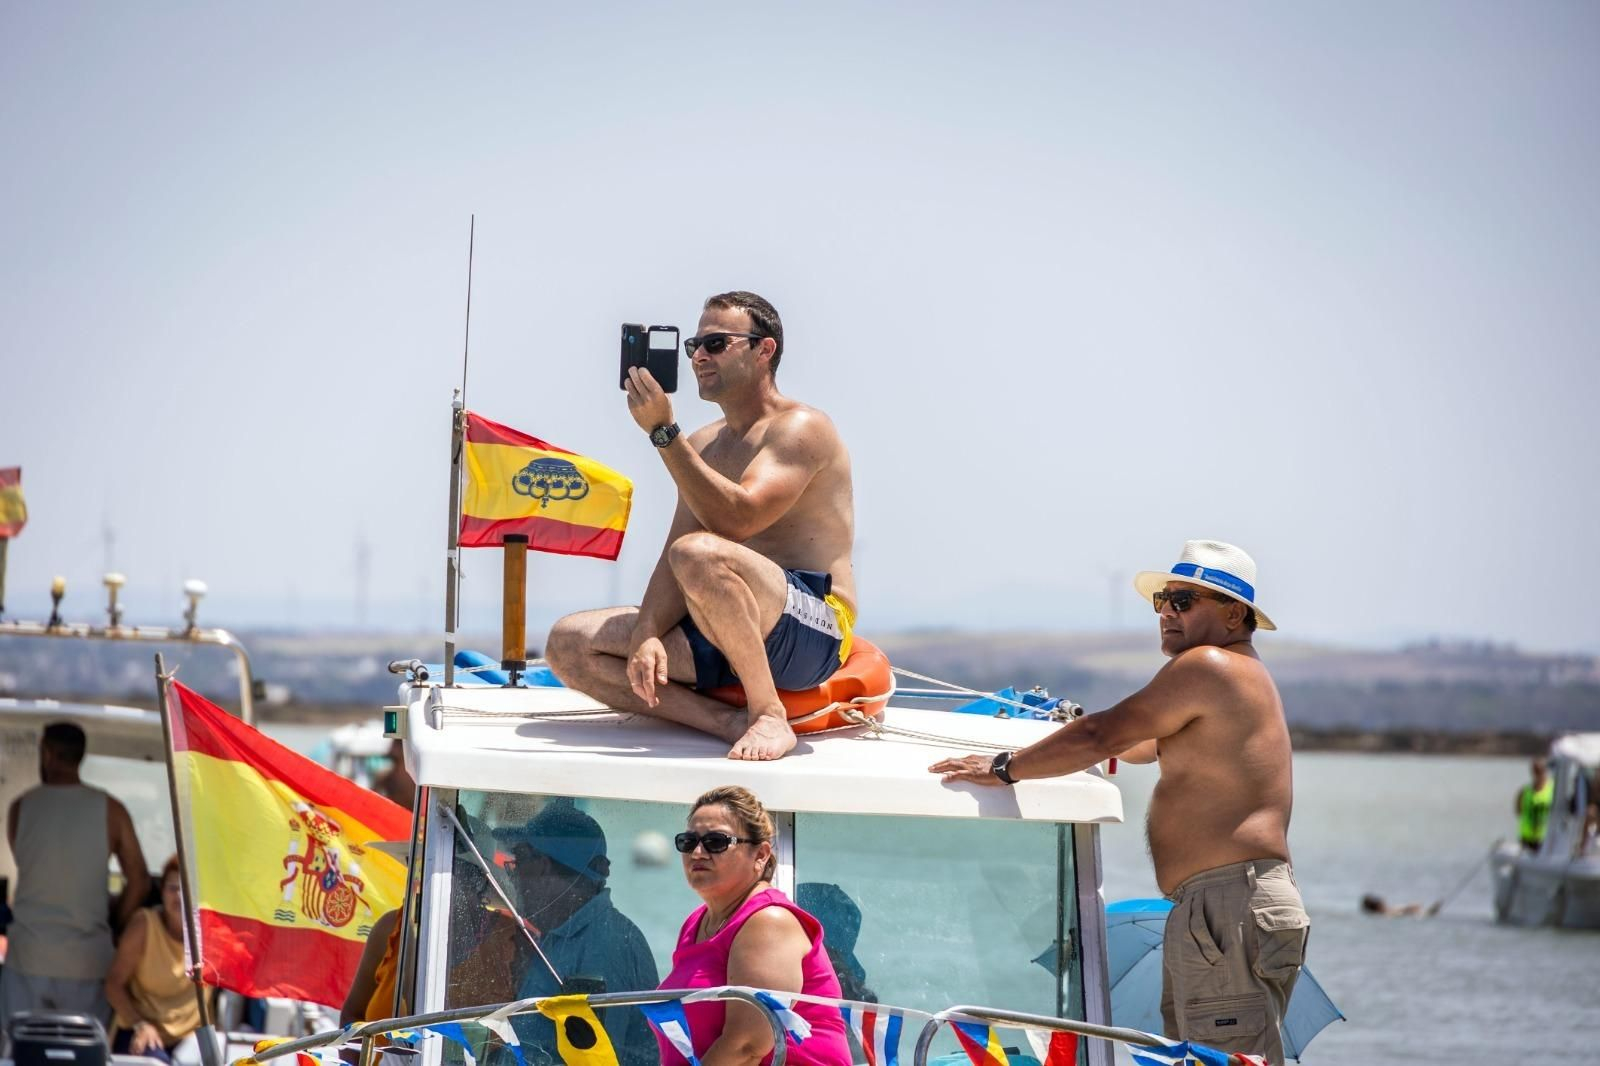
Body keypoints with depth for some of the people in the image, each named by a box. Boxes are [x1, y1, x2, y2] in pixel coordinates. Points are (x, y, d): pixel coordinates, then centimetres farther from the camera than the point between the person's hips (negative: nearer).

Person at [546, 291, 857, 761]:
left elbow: (737, 519, -23)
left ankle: (769, 717, -23)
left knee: (699, 554, -37)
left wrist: (664, 434, -21)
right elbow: (673, 562, 8)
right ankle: (727, 722, -20)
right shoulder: (703, 445, 19)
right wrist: (647, 635, -11)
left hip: (813, 632, -8)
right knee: (567, 642, -6)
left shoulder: (800, 428, -6)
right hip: (722, 639, 8)